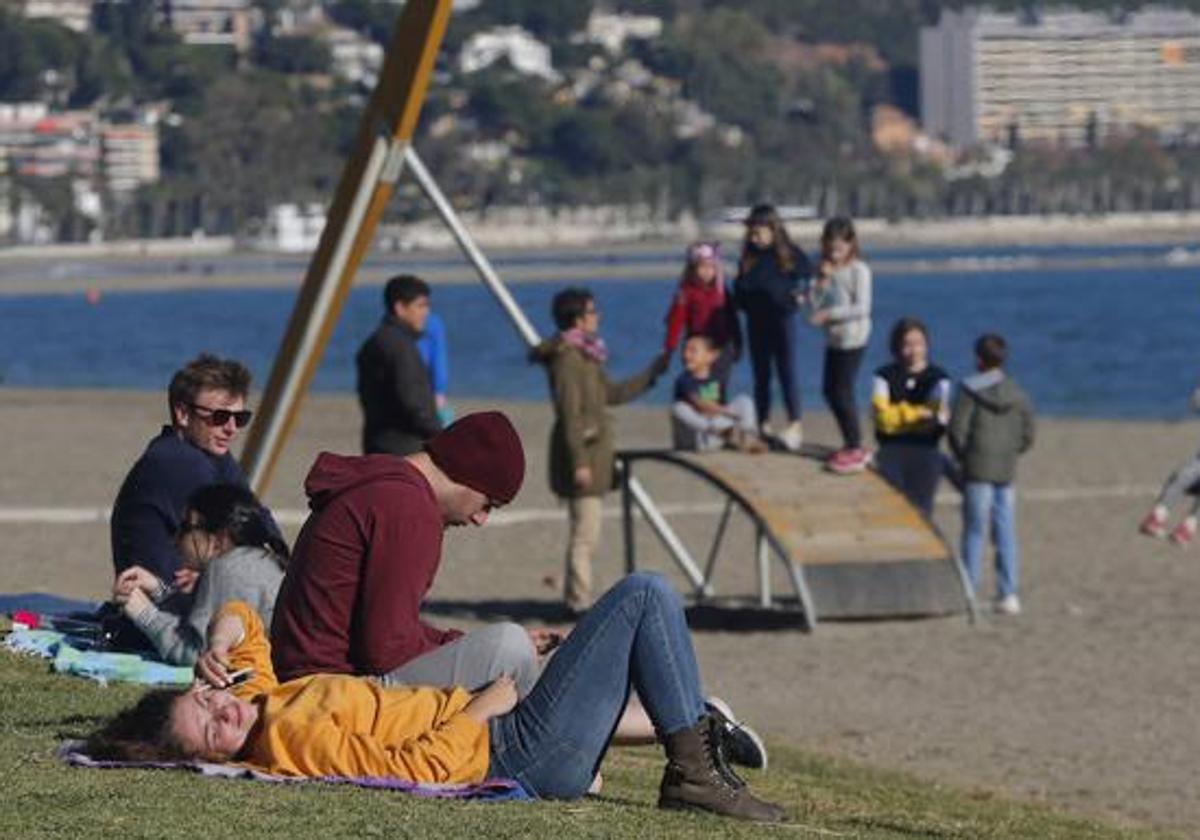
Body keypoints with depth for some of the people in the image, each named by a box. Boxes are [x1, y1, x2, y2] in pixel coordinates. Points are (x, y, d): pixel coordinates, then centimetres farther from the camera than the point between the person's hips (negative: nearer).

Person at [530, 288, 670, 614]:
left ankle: (576, 599, 19)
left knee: (586, 533, 13)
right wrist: (579, 462, -23)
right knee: (585, 533, -9)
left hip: (592, 453, 10)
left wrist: (652, 373, 30)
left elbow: (613, 393, 27)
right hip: (581, 453, -10)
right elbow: (569, 414, -20)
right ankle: (581, 601, -6)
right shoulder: (567, 358, -15)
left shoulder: (585, 356, 16)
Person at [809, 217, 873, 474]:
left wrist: (829, 313, -23)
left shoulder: (859, 270, -13)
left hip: (852, 338, -8)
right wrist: (822, 281, -13)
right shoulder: (829, 271, 8)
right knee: (830, 390, 12)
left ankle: (855, 448, 2)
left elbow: (862, 307, -20)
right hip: (834, 338, 8)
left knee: (843, 391, -7)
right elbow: (816, 304, 2)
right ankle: (851, 444, 23)